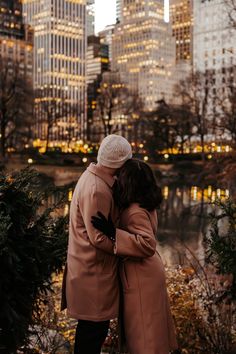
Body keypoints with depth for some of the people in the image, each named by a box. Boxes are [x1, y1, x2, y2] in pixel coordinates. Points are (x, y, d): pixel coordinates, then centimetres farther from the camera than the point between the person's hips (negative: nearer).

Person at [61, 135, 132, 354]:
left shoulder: (93, 178, 8)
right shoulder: (96, 191, -25)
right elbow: (99, 238, -23)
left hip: (92, 267, 10)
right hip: (94, 272, -10)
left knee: (92, 327, 20)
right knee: (94, 329, 3)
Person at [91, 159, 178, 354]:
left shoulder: (135, 212, -26)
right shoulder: (147, 204, 2)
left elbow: (148, 245, -34)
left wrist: (113, 233, -36)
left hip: (141, 278, -9)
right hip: (150, 272, 9)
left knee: (144, 333, 5)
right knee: (152, 327, 23)